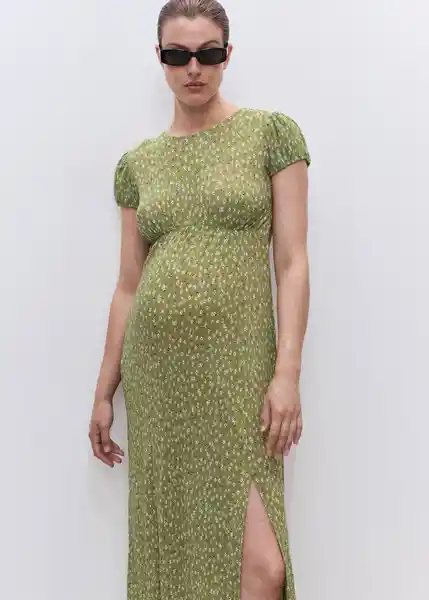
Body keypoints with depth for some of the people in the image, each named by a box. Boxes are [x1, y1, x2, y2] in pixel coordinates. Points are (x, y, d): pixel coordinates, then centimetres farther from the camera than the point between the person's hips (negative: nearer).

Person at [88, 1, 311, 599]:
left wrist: (287, 373, -12)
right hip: (156, 371, 3)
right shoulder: (137, 162, 11)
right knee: (171, 546, 11)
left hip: (238, 368, -3)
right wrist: (104, 392, 12)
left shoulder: (272, 132, 2)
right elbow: (128, 286, 12)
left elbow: (292, 264, -3)